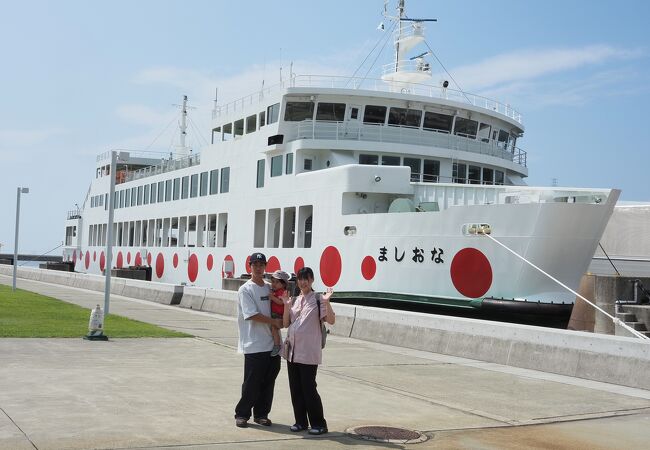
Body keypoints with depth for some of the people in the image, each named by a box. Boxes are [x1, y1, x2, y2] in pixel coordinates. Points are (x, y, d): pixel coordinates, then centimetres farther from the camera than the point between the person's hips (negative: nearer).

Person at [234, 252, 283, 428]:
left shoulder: (269, 288, 13)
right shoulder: (246, 289, -6)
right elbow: (252, 315, -14)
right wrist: (274, 321, -10)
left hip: (272, 343, 6)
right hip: (254, 346, -6)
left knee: (269, 381, 9)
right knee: (251, 382, -2)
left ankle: (261, 414, 21)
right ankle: (242, 414, 12)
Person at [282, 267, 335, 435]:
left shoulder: (318, 299, -5)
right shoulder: (294, 301, 13)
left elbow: (331, 320, -14)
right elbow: (285, 323, 8)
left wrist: (326, 302, -26)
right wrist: (287, 305, -5)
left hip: (309, 353, -6)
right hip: (292, 351, 6)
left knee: (309, 388, -5)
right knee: (295, 388, 10)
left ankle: (319, 424, 7)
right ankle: (301, 421, 21)